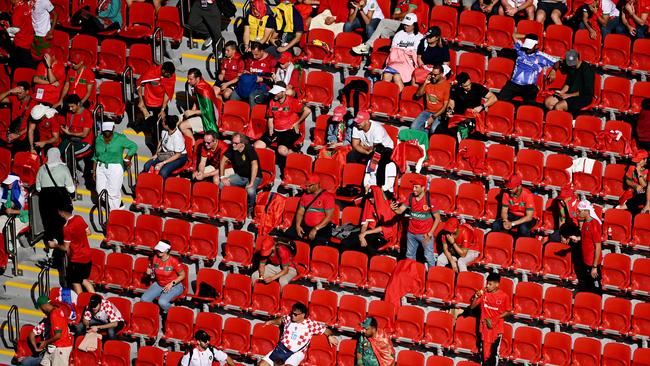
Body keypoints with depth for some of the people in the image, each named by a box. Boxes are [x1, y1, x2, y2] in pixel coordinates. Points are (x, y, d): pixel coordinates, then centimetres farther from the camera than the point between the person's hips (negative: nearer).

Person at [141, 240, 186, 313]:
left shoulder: (173, 261, -21)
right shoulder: (155, 258, -6)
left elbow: (182, 275, -11)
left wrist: (172, 283, -21)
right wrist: (150, 272, -12)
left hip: (174, 286, -6)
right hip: (158, 284, 6)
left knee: (162, 302, -32)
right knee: (144, 299, -15)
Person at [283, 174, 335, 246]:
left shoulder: (327, 197, -6)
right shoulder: (305, 195, 13)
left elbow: (329, 216, -11)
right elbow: (300, 212, 15)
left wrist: (316, 229, -19)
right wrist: (298, 225, -5)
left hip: (322, 228, -6)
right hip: (305, 227, 6)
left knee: (320, 241, -37)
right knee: (288, 234, -17)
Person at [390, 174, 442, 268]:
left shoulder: (429, 199, -18)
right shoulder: (411, 197, -4)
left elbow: (437, 218, -12)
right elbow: (400, 210, -5)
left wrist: (430, 233, -16)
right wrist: (394, 209, -30)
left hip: (425, 234, -5)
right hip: (411, 233, 5)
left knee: (429, 257, 2)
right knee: (410, 256, 19)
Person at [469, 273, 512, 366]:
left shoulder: (504, 296, -9)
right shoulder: (483, 293, -2)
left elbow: (508, 312, 0)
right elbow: (472, 307, 1)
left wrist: (496, 318, -13)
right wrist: (476, 296, -16)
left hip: (497, 328, -2)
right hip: (484, 327, 2)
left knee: (494, 352, 1)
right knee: (485, 352, 6)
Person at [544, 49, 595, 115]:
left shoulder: (586, 69, -17)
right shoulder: (571, 68, 8)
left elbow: (585, 91, -18)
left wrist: (569, 95, -16)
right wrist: (562, 92, -2)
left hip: (584, 97, -9)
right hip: (570, 93, 9)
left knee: (558, 106, -28)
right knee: (548, 101, -7)